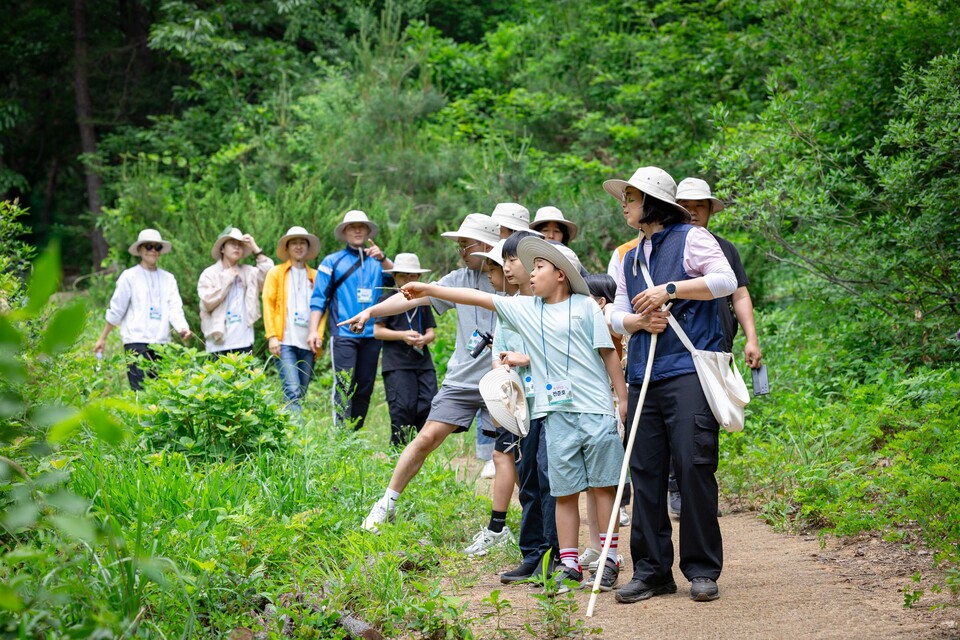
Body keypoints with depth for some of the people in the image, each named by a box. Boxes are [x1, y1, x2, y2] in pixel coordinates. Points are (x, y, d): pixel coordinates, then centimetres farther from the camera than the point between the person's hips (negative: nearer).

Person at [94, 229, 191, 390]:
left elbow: (175, 308, 4)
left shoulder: (168, 278, 15)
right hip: (137, 342, -4)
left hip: (161, 343, 4)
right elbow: (116, 310, 6)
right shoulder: (130, 276, 4)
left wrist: (182, 328, -16)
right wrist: (103, 338, 7)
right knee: (140, 390, -11)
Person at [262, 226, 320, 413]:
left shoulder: (315, 276, 15)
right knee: (292, 392, -16)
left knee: (301, 395, 3)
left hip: (308, 343, 3)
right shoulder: (276, 273, 10)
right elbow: (268, 304, 4)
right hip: (285, 341, -3)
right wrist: (272, 336, -6)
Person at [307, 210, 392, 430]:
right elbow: (318, 299, 5)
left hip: (372, 335, 3)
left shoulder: (378, 262, 15)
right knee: (344, 387, -12)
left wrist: (383, 259, -19)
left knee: (365, 388, 6)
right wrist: (313, 330, -6)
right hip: (344, 335, -3)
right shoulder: (332, 262, 9)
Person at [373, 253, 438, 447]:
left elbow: (431, 332, 16)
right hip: (397, 363, -4)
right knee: (403, 408, -12)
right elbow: (378, 331, 0)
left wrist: (425, 339, -8)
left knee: (428, 406, -6)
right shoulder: (388, 299, 4)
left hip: (423, 363, 5)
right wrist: (403, 335, -13)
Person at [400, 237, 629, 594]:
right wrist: (429, 291, 8)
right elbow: (478, 298, 10)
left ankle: (609, 559, 7)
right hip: (556, 414, 3)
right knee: (565, 492, 3)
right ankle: (569, 566, 6)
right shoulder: (525, 309, 11)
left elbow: (609, 353, 2)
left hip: (595, 410, -3)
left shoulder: (585, 306, 1)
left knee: (603, 485, 1)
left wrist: (623, 398, 0)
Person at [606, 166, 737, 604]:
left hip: (688, 373, -7)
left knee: (694, 466, -9)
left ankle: (702, 571, -1)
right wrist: (638, 321, -4)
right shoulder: (630, 259, 22)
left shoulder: (690, 239, 2)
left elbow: (726, 281, -11)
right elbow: (617, 317, 19)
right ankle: (651, 571, 10)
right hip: (642, 378, 7)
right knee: (645, 473, 4)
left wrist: (670, 290, -16)